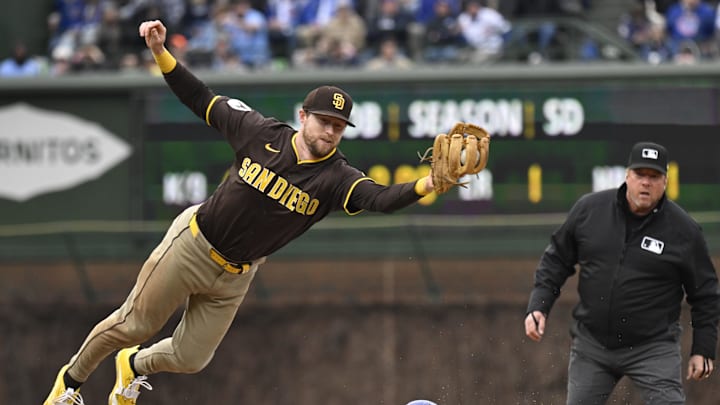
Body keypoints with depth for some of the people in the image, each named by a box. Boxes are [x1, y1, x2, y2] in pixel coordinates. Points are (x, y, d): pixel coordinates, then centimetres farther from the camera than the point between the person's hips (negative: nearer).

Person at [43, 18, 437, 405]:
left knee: (190, 359, 9)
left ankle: (134, 366, 42)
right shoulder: (262, 134, -14)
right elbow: (203, 101, -5)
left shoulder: (335, 177, -18)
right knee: (133, 326, 4)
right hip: (194, 244, -2)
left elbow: (382, 198, -37)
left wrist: (430, 183, -57)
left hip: (235, 274, 2)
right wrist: (160, 51, -16)